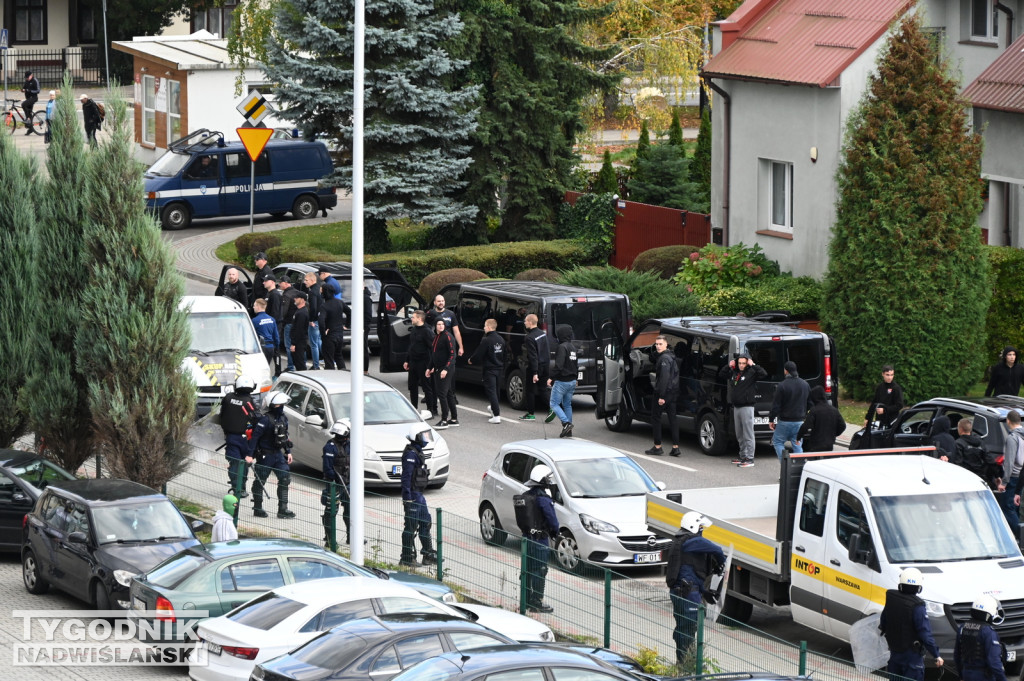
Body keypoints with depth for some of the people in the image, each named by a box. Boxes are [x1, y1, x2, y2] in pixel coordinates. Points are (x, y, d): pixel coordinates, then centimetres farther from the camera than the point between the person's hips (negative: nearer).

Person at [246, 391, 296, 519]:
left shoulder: (283, 418, 6)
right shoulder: (266, 419, -19)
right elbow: (255, 436, -20)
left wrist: (288, 452, 15)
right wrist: (250, 455, -23)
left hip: (278, 454, 7)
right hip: (265, 454, -7)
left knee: (285, 478, 1)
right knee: (260, 481, 3)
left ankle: (283, 509, 4)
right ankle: (257, 509, 14)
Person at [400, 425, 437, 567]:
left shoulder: (417, 452, 15)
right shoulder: (410, 454, -18)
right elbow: (406, 477, -22)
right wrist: (407, 498, -25)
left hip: (419, 495, 10)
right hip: (412, 495, -10)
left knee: (425, 523, 15)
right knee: (411, 526, -5)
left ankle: (428, 555, 23)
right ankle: (407, 558, 0)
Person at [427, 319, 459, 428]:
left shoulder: (448, 336, -12)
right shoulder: (435, 337, 13)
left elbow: (452, 354, -16)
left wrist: (446, 369, -23)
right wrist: (429, 367, 19)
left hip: (446, 369, -8)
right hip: (437, 369, 8)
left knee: (442, 393, -11)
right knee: (448, 394, 12)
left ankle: (444, 420, -8)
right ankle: (454, 419, 17)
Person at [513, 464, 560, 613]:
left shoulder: (525, 496, 7)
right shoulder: (542, 499, -19)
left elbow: (521, 519, 13)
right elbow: (552, 519, -16)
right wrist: (555, 533, 2)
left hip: (526, 538, 8)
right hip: (540, 539, -8)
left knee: (528, 570, 16)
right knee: (539, 571, -2)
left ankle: (526, 600, 24)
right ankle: (537, 603, 0)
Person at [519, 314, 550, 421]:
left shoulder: (530, 338, -20)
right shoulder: (543, 333, 6)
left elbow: (533, 356, -22)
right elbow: (548, 351, 14)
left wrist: (535, 373, -22)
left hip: (534, 367, -7)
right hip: (545, 366, 7)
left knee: (530, 390, 5)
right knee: (543, 390, 12)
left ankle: (530, 414, 10)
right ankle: (551, 409, 1)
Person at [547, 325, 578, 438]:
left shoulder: (562, 347, -17)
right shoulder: (573, 347, 11)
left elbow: (559, 365, -23)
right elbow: (576, 363, 19)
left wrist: (551, 377, -16)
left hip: (562, 381, -9)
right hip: (572, 381, 9)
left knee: (554, 403, 0)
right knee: (567, 404, 15)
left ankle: (566, 423, -17)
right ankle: (569, 431, 14)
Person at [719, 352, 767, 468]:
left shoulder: (751, 373, -8)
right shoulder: (734, 372, 12)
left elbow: (764, 375, -22)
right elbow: (721, 375, 23)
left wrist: (753, 365, -19)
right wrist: (728, 366, 10)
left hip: (747, 407, -8)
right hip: (736, 406, 8)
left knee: (748, 434, -7)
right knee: (739, 435, 15)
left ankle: (750, 459, -6)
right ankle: (743, 456, 24)